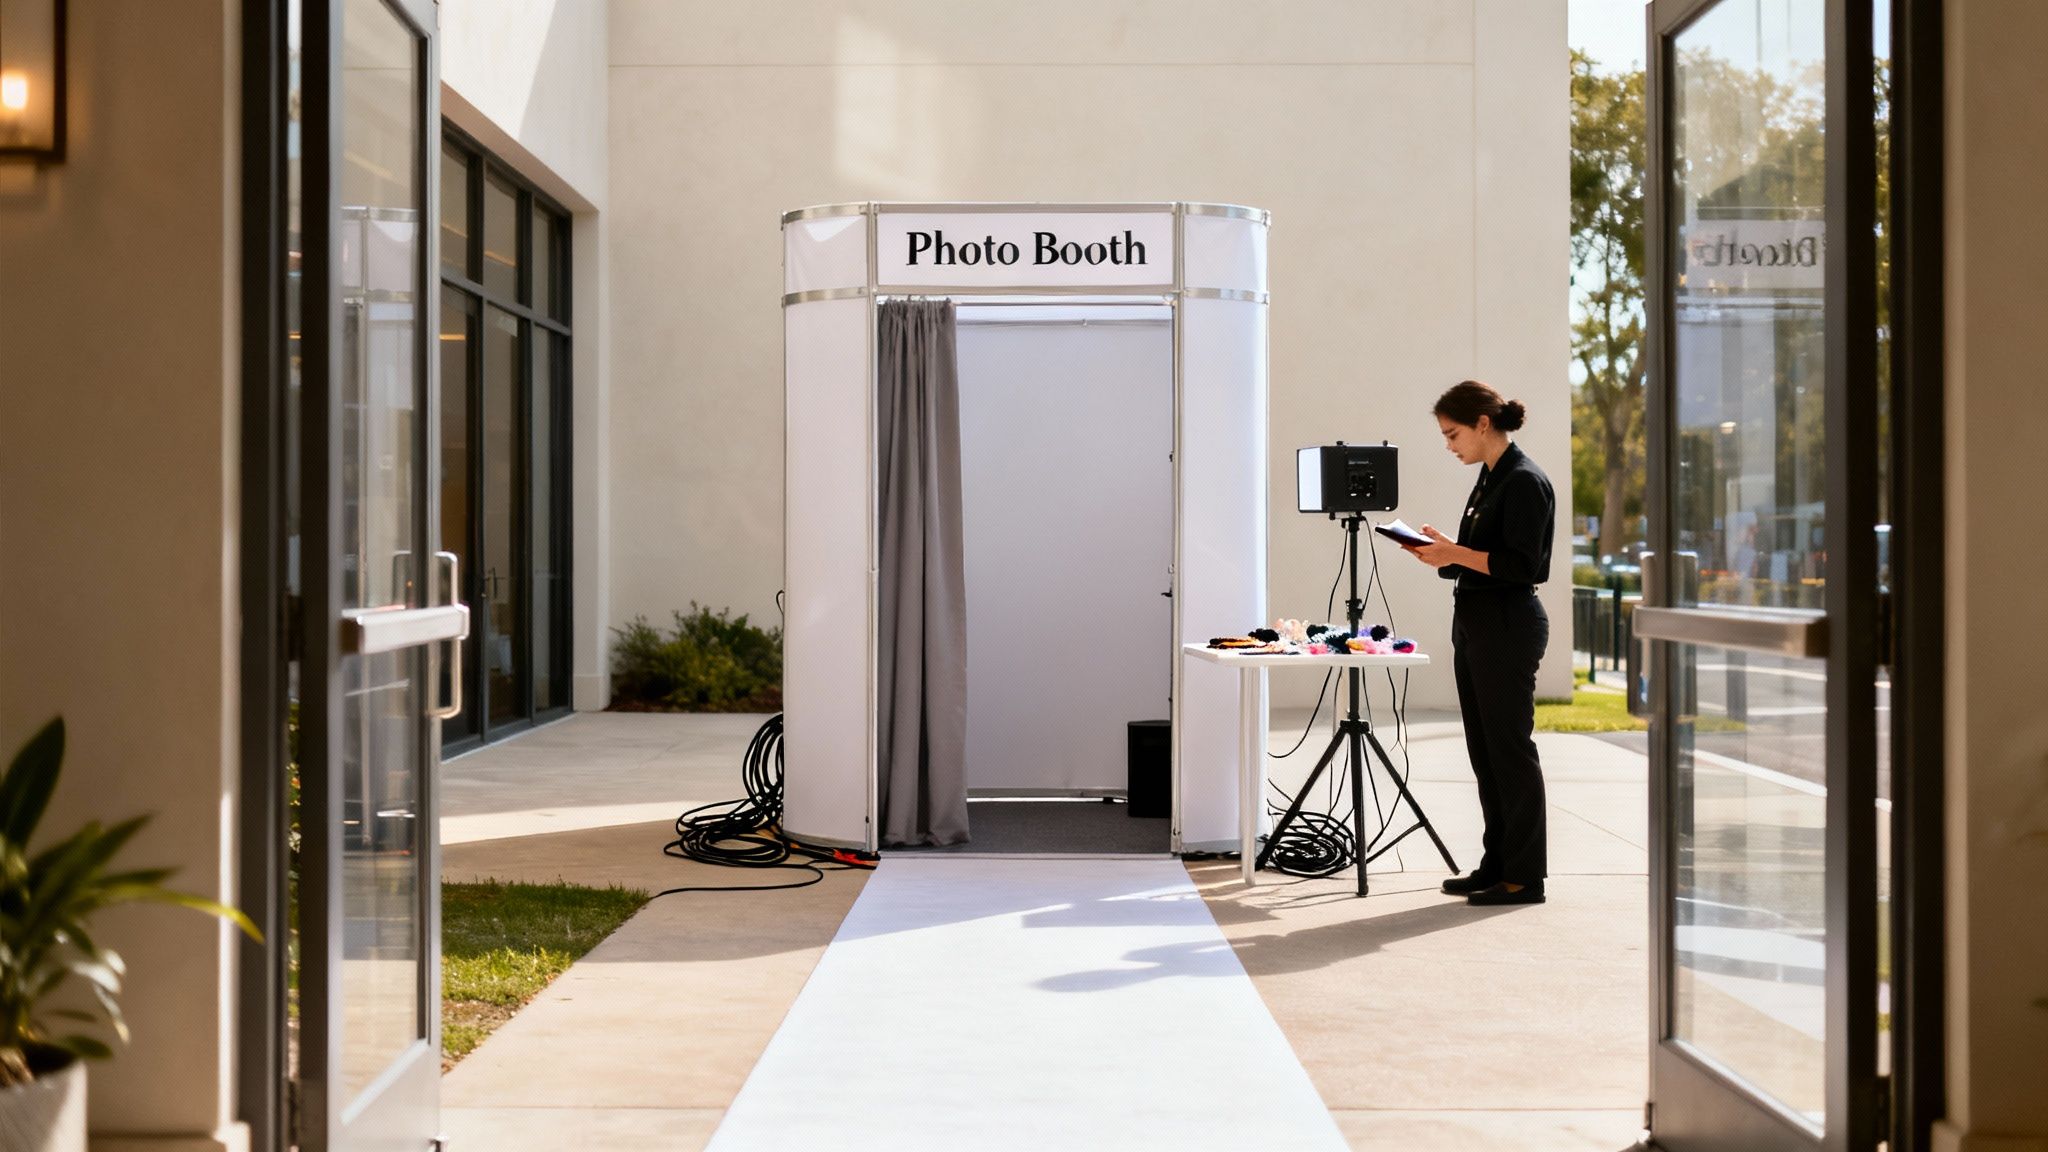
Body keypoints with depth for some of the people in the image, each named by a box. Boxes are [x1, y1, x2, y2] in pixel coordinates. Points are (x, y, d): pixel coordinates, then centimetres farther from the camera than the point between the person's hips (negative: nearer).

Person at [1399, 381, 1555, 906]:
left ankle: (1524, 876, 3)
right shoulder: (1488, 478, 15)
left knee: (1510, 748, -4)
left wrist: (1456, 553, -20)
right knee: (1483, 749, 12)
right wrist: (1442, 553, 5)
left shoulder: (1524, 481, -13)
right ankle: (1497, 865, 20)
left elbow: (1522, 565, -19)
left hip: (1509, 627, -10)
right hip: (1474, 622, 10)